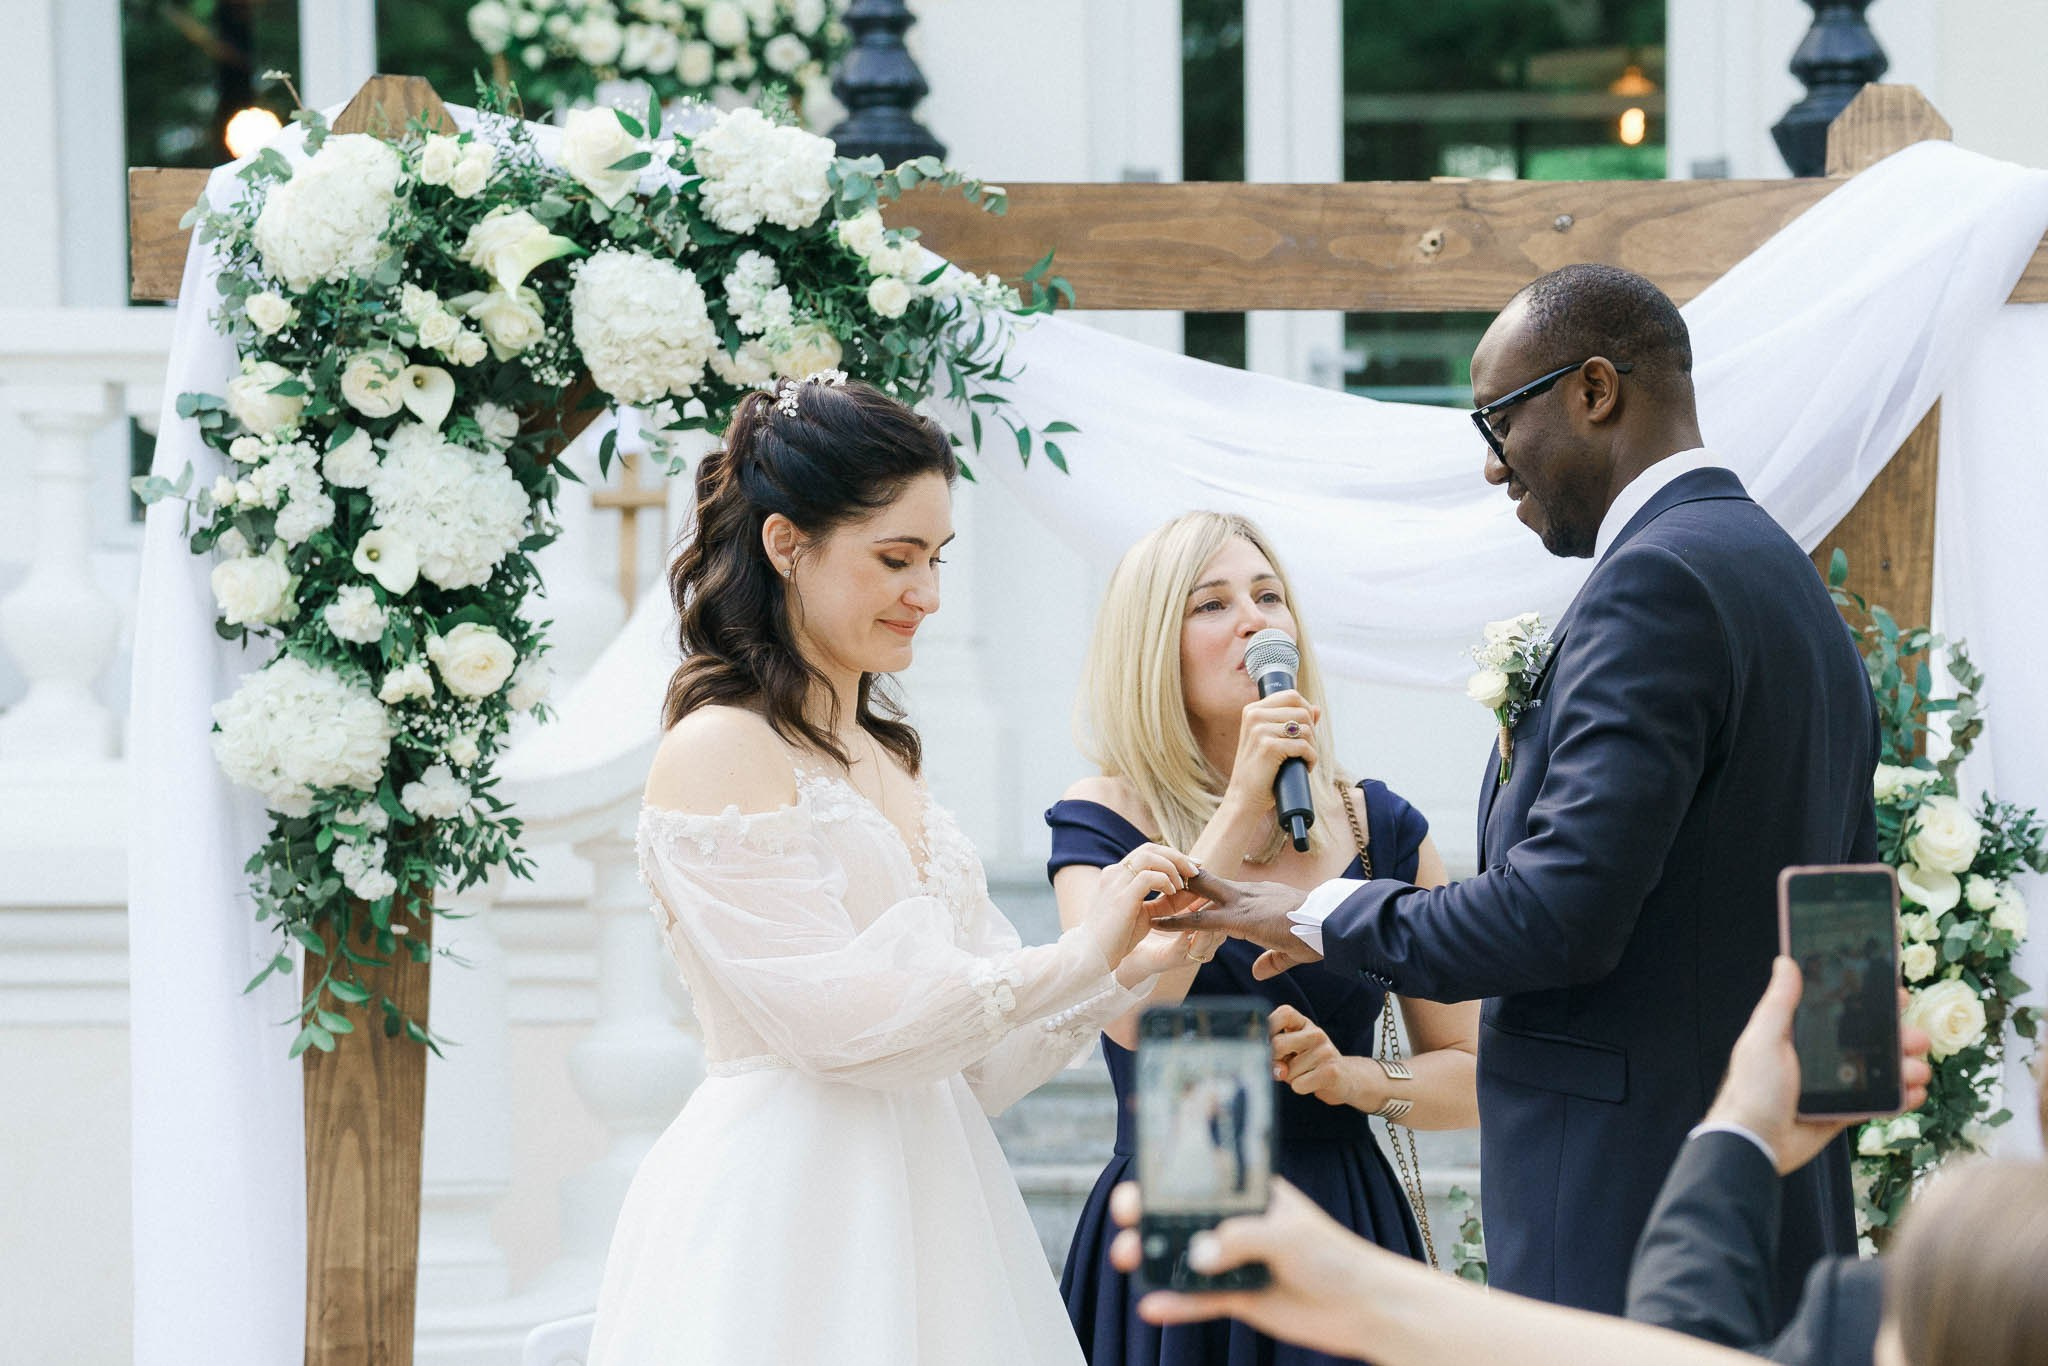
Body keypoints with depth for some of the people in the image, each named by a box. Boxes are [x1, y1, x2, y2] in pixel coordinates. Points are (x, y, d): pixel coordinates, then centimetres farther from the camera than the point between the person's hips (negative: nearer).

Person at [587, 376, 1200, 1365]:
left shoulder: (885, 757, 14)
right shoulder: (718, 750, -9)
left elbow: (968, 1058, 13)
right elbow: (835, 1019, -16)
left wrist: (1132, 971, -1)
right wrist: (1077, 956, -12)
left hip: (924, 1198, 7)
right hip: (787, 1205, -7)